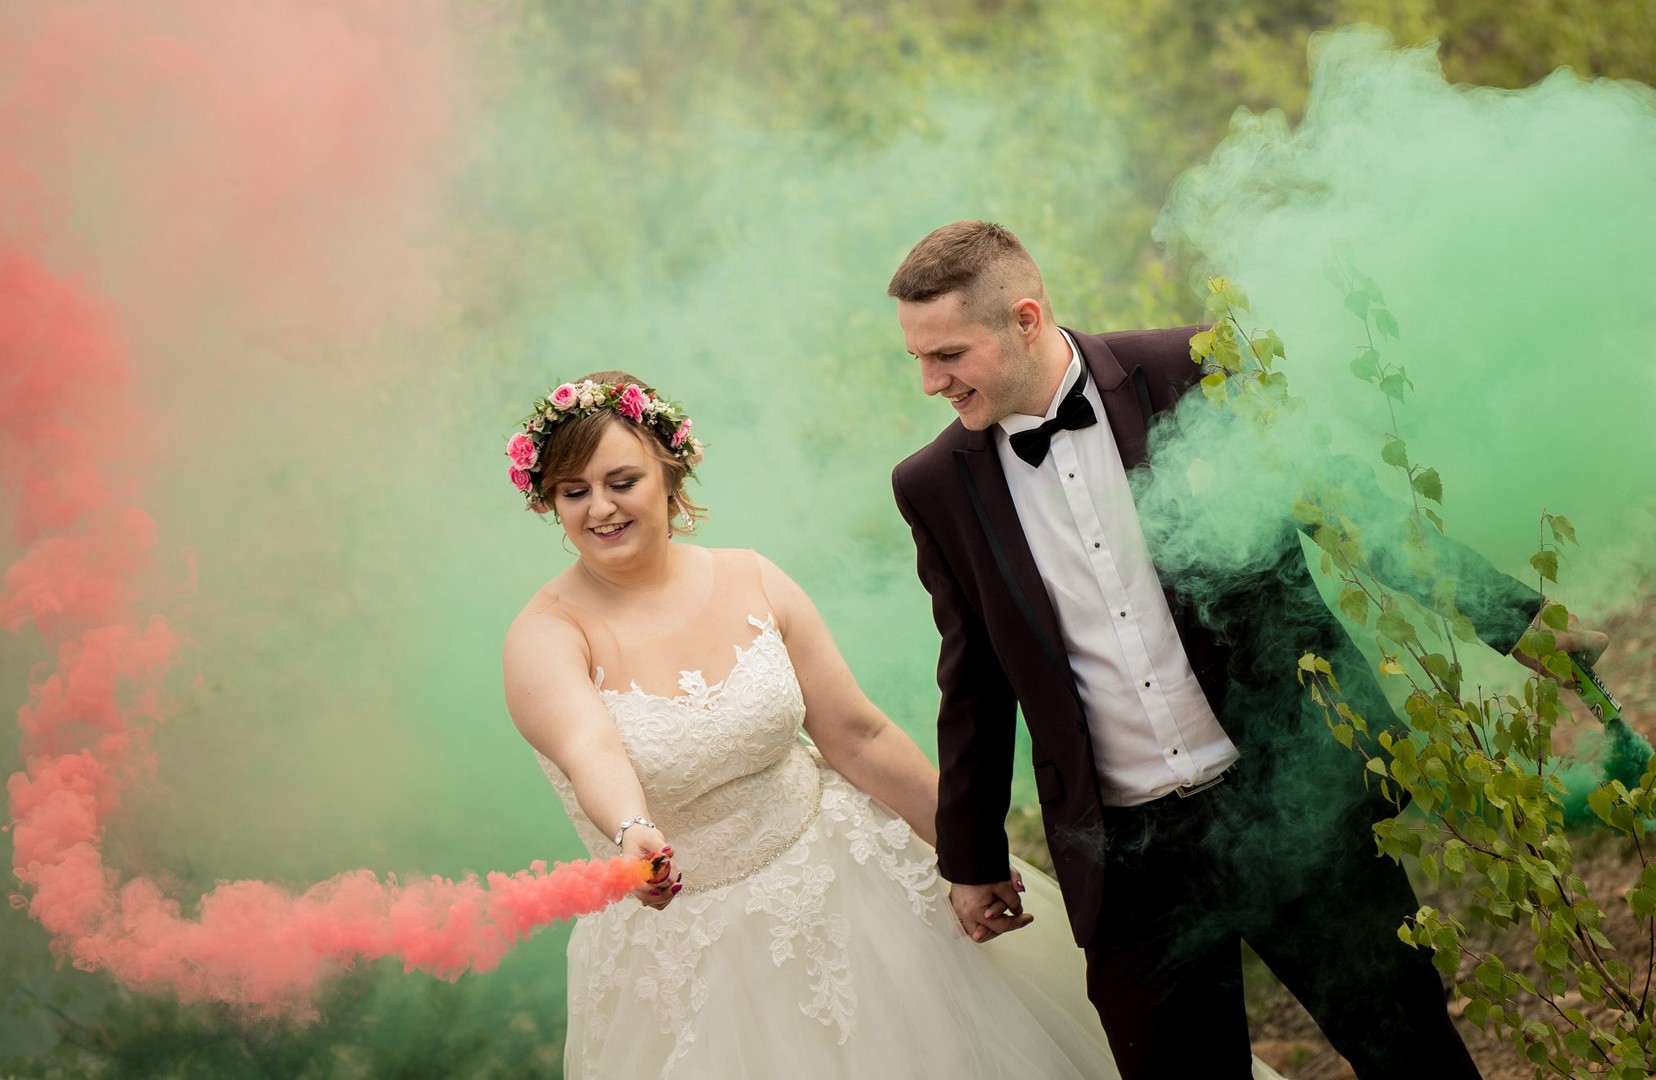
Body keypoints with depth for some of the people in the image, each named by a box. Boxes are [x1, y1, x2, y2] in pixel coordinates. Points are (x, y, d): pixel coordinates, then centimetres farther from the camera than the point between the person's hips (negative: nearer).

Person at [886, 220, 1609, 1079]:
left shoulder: (1193, 375, -6)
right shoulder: (936, 487, 1)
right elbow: (974, 679, 12)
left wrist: (1519, 619, -2)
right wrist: (971, 857, 18)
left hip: (1291, 805, -1)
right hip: (1129, 858, 2)